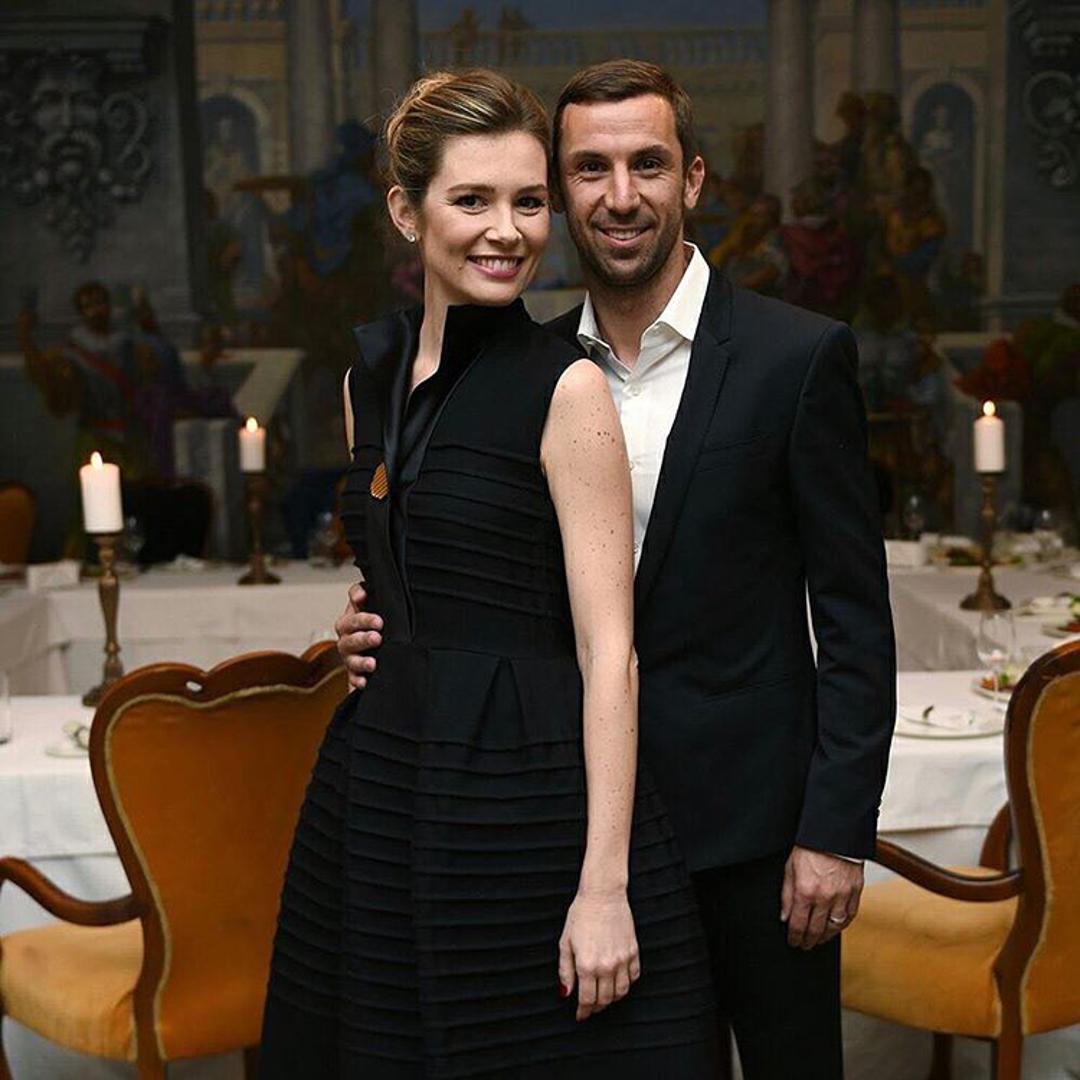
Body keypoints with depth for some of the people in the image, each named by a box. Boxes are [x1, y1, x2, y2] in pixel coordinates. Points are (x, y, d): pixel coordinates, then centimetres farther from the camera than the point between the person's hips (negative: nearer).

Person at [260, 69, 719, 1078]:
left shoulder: (568, 389, -11)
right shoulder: (371, 370, 8)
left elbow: (607, 646, -15)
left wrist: (606, 884, -18)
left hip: (532, 796, -6)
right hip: (380, 791, 6)